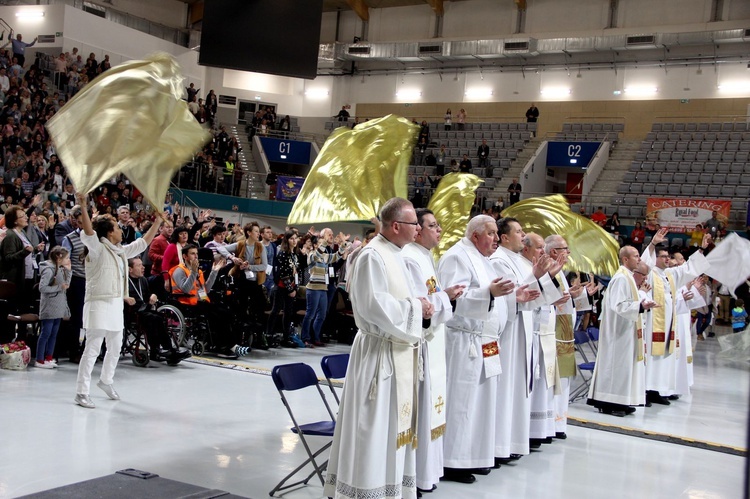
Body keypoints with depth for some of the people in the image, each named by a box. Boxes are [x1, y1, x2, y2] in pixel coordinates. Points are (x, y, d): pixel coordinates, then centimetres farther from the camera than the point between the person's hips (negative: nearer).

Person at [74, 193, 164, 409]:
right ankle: (81, 392, -6)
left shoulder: (121, 251, 12)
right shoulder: (97, 249, -11)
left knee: (115, 347, 20)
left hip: (116, 305, 8)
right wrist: (83, 208, -41)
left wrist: (158, 220, 22)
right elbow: (88, 233, -29)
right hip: (99, 304, -8)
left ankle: (106, 380, 40)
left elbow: (142, 243, 22)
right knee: (93, 349, -10)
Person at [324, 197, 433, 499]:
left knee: (394, 424, 15)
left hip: (398, 352, 10)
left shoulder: (394, 255, 13)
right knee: (374, 427, -2)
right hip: (379, 352, -10)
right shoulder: (373, 256, -16)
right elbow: (375, 306, -23)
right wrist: (415, 306, -14)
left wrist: (420, 307, 4)